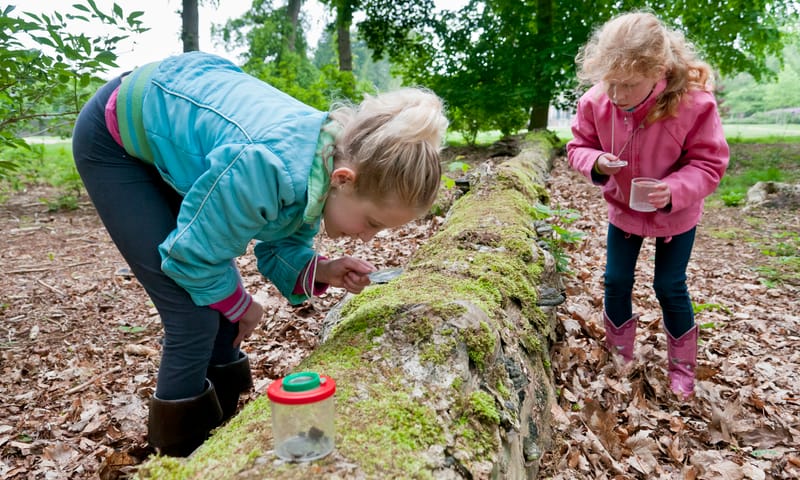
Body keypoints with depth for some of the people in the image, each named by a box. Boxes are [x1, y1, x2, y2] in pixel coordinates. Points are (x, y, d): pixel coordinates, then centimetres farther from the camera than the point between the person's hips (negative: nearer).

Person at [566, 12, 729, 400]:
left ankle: (682, 365, 29)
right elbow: (578, 147, -7)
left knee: (670, 287, 5)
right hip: (623, 210, 3)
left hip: (676, 215, -2)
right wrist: (596, 163, -30)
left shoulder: (694, 101, -30)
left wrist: (675, 190, -39)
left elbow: (709, 163, -20)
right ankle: (618, 352, 32)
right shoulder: (595, 101, -22)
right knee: (616, 280, 8)